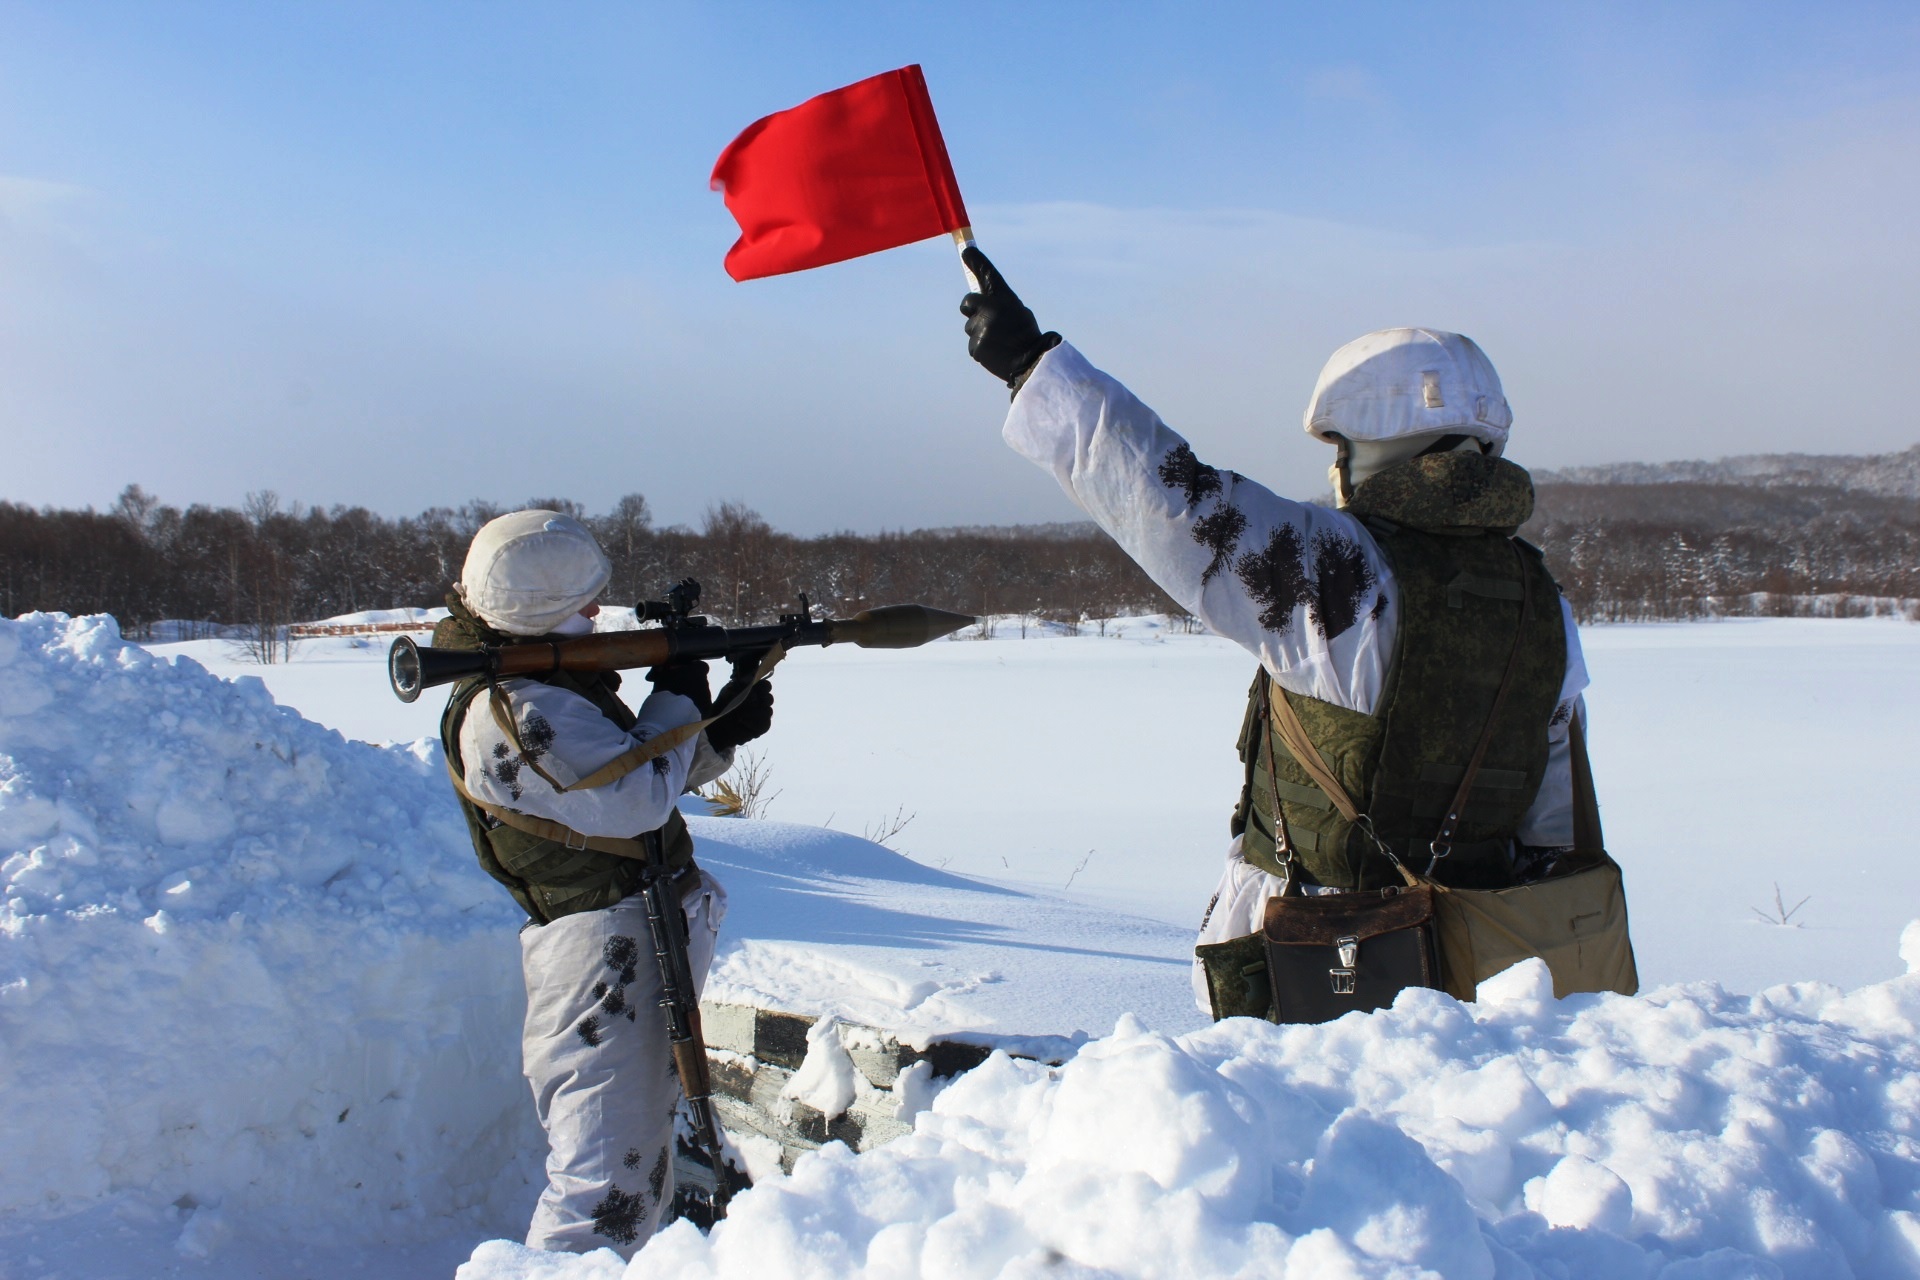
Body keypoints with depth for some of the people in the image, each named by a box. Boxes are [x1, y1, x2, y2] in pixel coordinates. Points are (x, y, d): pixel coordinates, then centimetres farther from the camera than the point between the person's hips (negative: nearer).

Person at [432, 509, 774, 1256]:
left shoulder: (550, 681, 15)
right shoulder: (510, 707, -18)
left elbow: (632, 772, 21)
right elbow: (635, 799, -24)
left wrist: (720, 732, 5)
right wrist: (677, 699, -9)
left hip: (642, 938, 11)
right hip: (604, 945, -11)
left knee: (640, 1172, 21)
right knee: (608, 1186, -11)